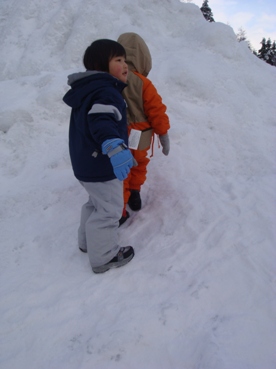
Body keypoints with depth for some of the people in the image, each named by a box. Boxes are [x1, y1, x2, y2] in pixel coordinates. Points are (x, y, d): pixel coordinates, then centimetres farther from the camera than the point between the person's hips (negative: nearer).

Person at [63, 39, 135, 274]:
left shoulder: (89, 90, 12)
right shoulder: (105, 91, -21)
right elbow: (101, 122, -41)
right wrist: (115, 148, -56)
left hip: (86, 163, 10)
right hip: (101, 166, -10)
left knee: (97, 203, 27)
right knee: (109, 210, 4)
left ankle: (89, 241, 44)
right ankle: (104, 257, 20)